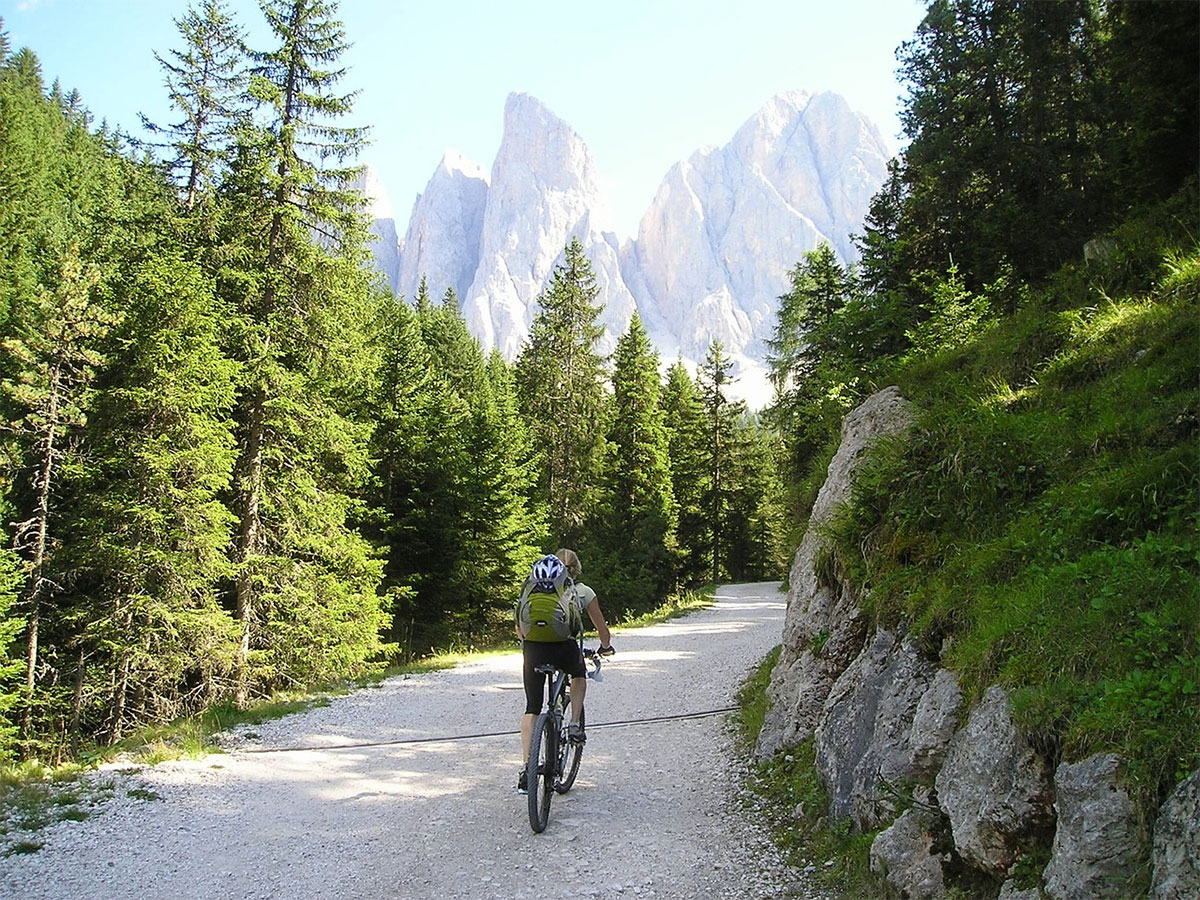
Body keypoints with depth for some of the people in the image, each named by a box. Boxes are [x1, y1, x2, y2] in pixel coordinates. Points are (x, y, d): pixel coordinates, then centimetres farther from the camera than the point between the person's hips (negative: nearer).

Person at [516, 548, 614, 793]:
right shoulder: (583, 591, 18)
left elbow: (520, 628, 25)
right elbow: (601, 627, 25)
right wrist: (606, 647, 44)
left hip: (533, 648, 1)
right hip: (565, 648, -1)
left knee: (532, 708, 10)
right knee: (579, 675, 34)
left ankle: (526, 767, 1)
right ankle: (575, 725, 20)